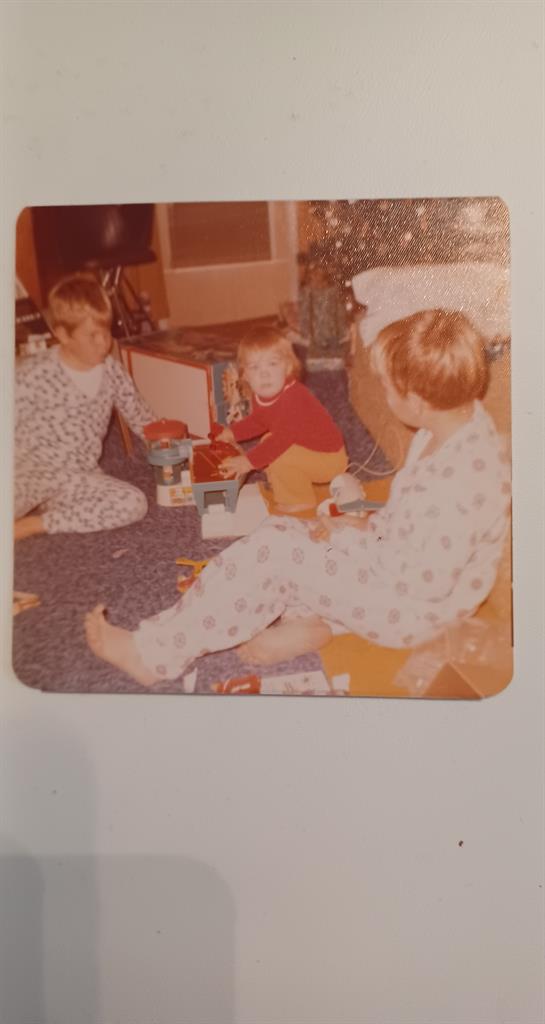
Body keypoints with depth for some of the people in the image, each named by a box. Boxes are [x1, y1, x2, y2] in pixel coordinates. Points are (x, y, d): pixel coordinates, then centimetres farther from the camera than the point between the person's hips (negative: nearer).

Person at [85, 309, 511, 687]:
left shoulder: (461, 482, -34)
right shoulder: (457, 421, -5)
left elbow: (426, 583, -27)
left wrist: (354, 538, -17)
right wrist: (372, 525, -1)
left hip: (412, 608, -9)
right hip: (396, 555, 9)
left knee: (271, 552, -17)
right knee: (278, 530, 5)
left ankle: (153, 654, -5)